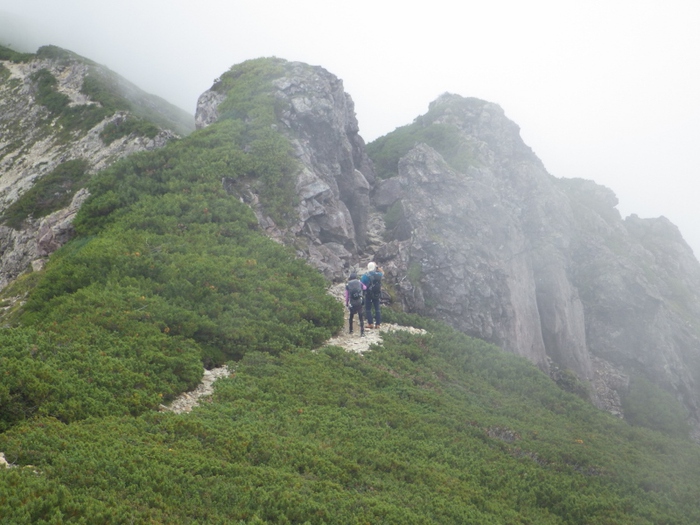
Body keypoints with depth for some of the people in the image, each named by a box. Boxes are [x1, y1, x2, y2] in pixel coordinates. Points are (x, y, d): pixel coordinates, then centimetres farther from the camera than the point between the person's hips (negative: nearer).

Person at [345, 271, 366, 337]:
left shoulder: (348, 284, 1)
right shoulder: (359, 282, 1)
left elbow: (346, 295, 4)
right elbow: (365, 287, 18)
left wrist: (346, 303, 14)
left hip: (352, 303, 1)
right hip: (359, 302, -1)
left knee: (351, 316, 22)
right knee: (361, 317, -1)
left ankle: (350, 330, 31)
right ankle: (362, 332, -10)